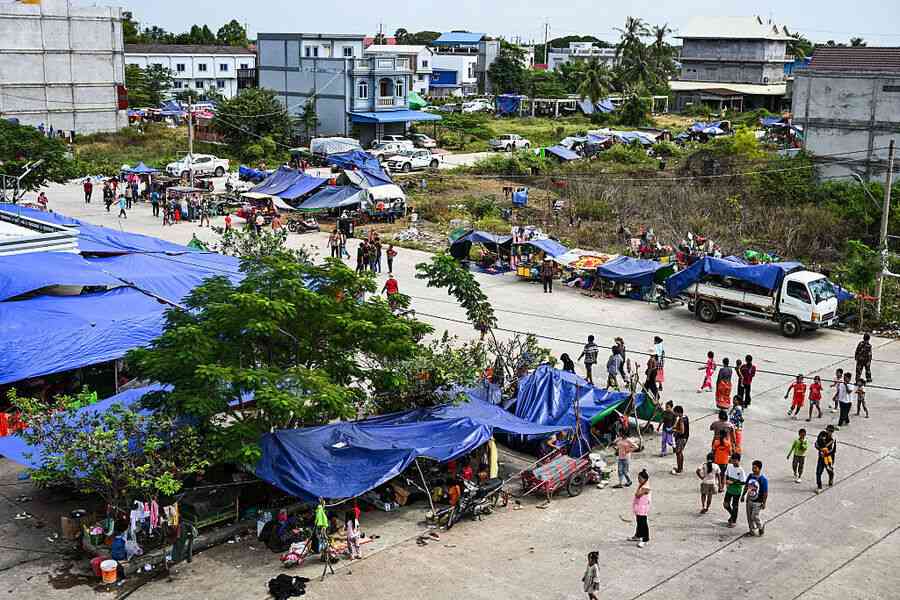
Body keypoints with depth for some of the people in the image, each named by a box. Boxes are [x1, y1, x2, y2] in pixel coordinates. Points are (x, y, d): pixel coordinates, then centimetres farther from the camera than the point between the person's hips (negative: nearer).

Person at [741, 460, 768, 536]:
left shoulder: (763, 479, -18)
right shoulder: (750, 476, -1)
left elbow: (765, 492, -14)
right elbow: (746, 486, 13)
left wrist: (764, 503, -14)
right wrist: (743, 495, 14)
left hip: (757, 502, -6)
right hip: (749, 500, 6)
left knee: (755, 517, -6)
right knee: (749, 517, 11)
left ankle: (761, 526, 22)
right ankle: (752, 530, 28)